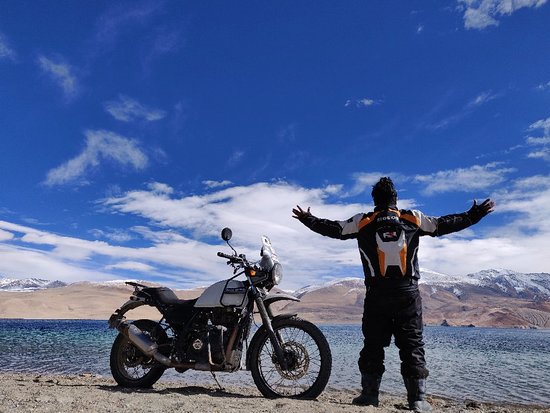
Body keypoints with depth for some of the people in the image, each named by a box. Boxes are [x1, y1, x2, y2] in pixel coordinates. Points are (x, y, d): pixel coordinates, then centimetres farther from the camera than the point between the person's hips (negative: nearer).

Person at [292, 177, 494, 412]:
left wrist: (308, 220, 18)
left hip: (377, 293, 0)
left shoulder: (362, 222, 4)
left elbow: (334, 229, 5)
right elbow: (445, 225, 12)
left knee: (373, 345, 7)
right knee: (412, 345, 5)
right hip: (408, 292, 0)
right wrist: (474, 215, 25)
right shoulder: (414, 219, 6)